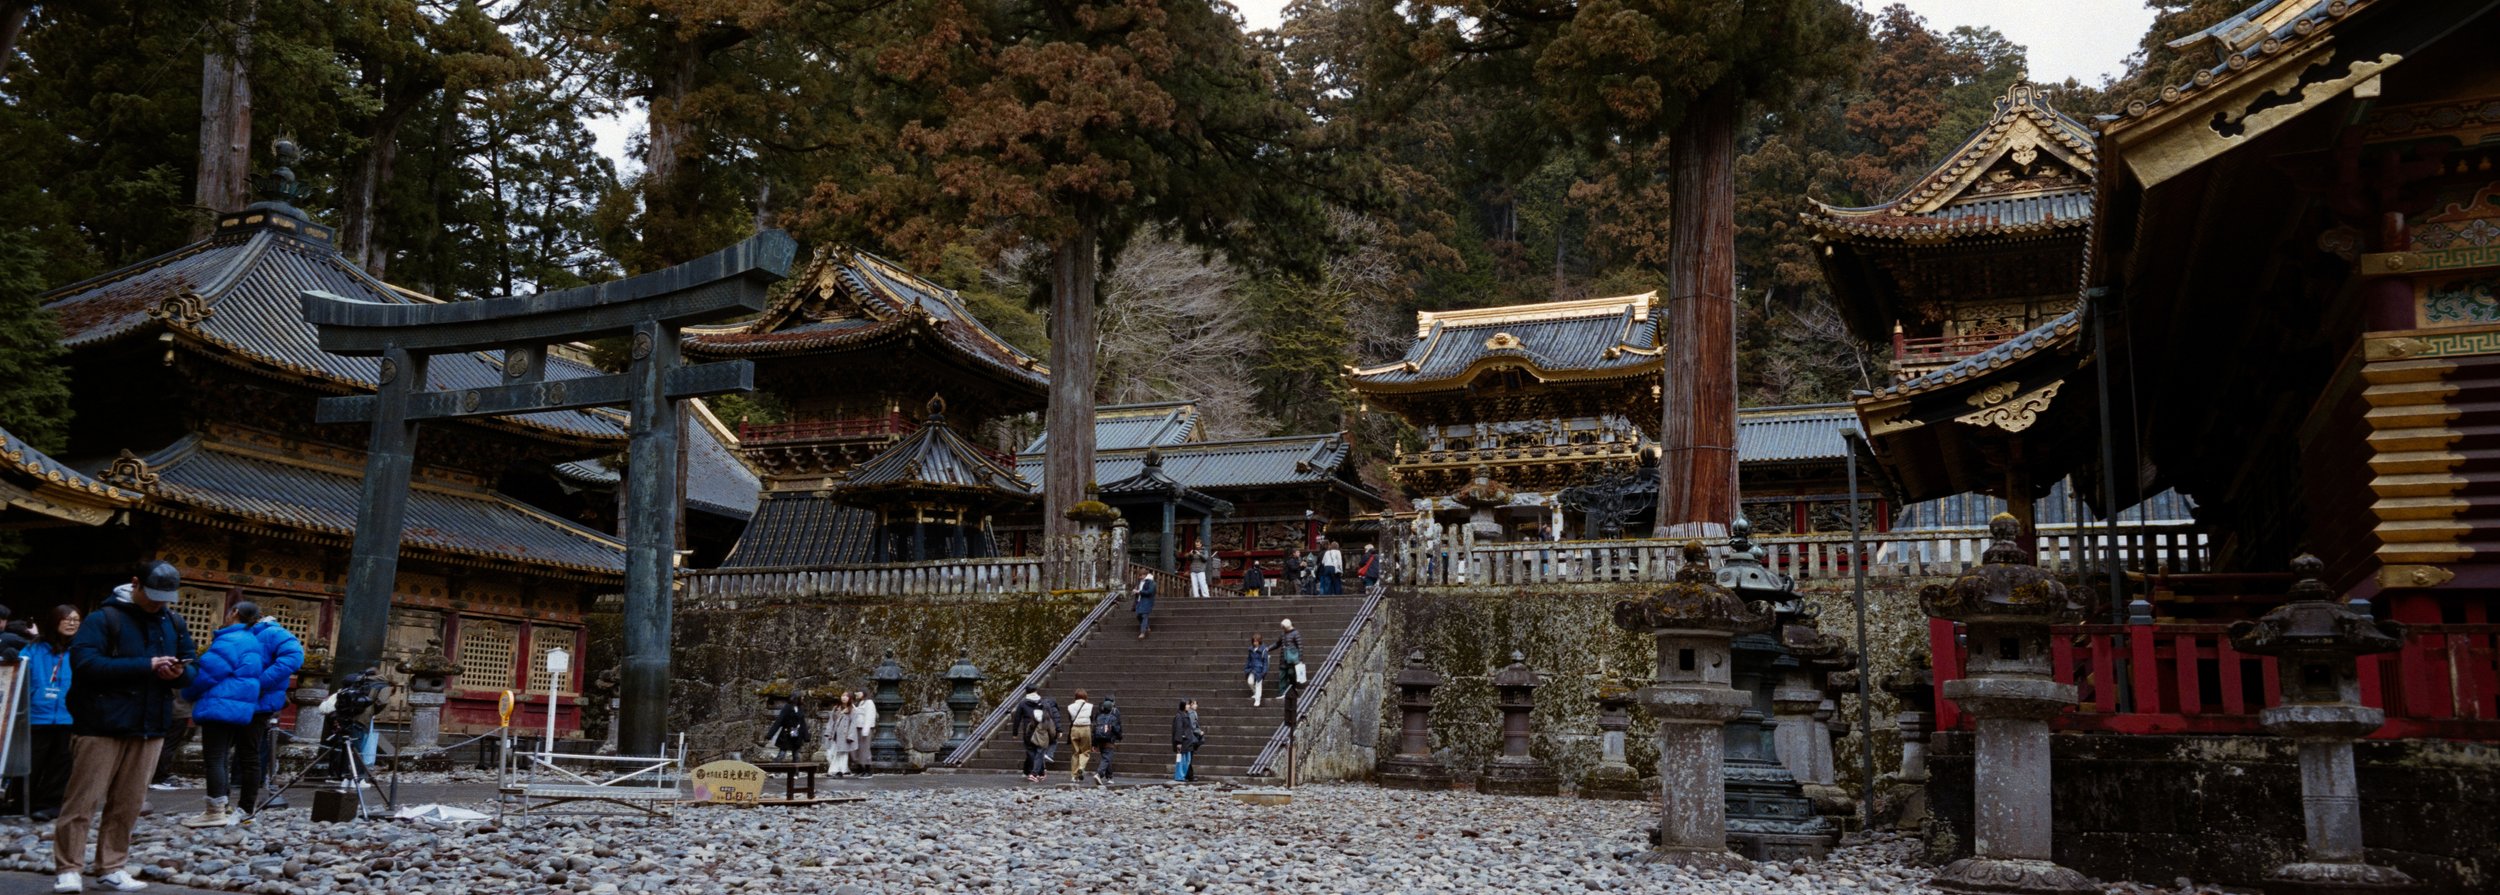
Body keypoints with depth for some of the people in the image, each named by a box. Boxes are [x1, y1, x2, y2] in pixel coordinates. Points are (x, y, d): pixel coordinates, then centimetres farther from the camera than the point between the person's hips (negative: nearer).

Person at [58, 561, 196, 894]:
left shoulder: (176, 624, 12)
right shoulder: (105, 619, -6)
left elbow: (191, 670, 16)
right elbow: (84, 663, -19)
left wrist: (179, 673, -9)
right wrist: (146, 665, -22)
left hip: (150, 727, 5)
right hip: (103, 725, -5)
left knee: (128, 804, 8)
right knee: (84, 799, -3)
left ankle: (111, 868, 16)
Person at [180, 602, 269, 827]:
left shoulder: (229, 642, -13)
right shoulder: (251, 641, 19)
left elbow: (209, 672, -14)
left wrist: (188, 692, 2)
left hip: (220, 706, -10)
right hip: (238, 708, 10)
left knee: (213, 758, -8)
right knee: (222, 758, 15)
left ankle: (216, 811, -10)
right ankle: (226, 807, 18)